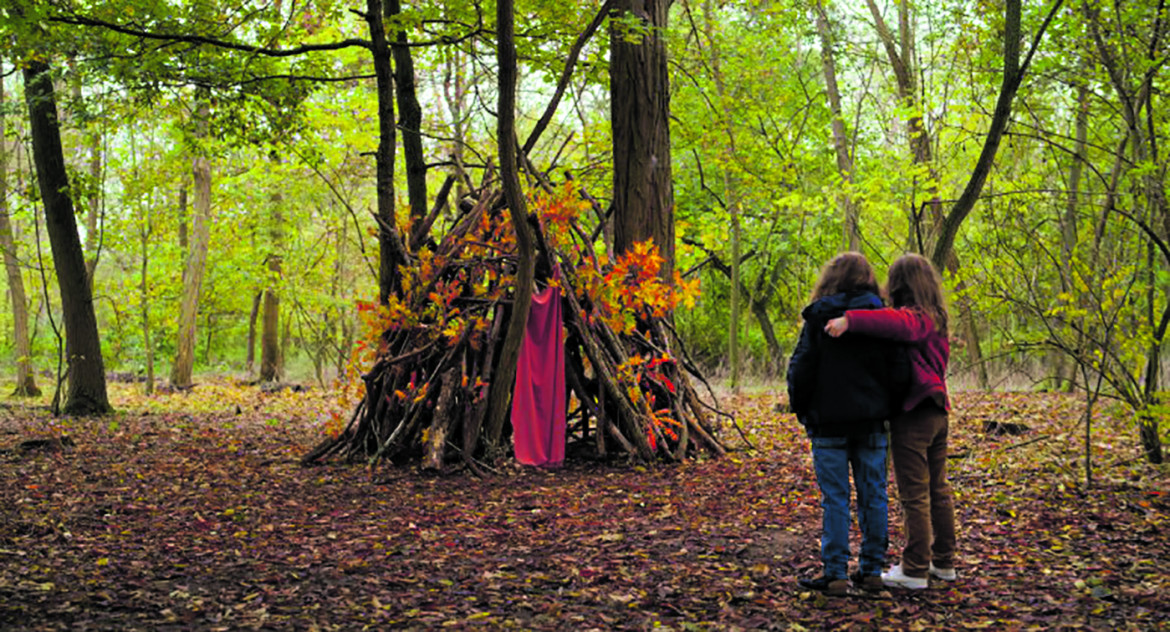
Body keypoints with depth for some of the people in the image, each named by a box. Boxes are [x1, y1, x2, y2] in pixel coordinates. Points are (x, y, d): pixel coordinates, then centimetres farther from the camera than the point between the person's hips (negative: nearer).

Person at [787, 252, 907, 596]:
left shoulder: (818, 319, -4)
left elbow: (800, 370, -4)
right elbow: (896, 370, 1)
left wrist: (802, 412, 9)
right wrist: (888, 409, 13)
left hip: (829, 423, -2)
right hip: (871, 423, 3)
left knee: (835, 499, 0)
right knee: (873, 496, 9)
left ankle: (835, 574, 1)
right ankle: (871, 570, 14)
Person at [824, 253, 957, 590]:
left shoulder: (913, 318, -17)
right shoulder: (936, 319, 12)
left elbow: (894, 322, -39)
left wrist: (850, 320, -47)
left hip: (912, 416, -9)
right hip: (937, 413, 9)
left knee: (914, 495, -3)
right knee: (938, 490, 17)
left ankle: (915, 570, 2)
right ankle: (943, 562, 26)